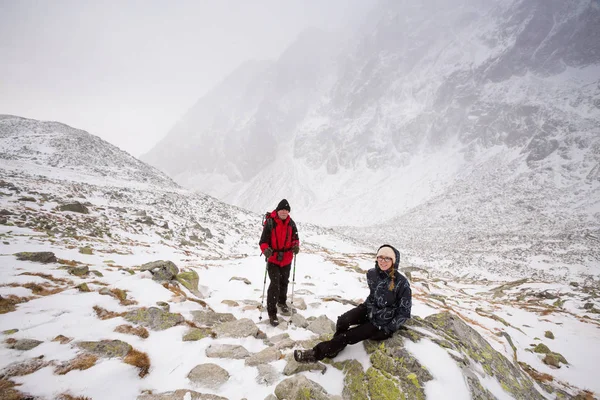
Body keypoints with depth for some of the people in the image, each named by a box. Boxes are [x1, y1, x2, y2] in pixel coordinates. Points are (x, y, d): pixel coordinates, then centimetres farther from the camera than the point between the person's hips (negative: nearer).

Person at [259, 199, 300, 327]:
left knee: (284, 282, 22)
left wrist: (296, 246, -15)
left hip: (287, 259, 5)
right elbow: (263, 240, -15)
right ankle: (272, 313, 3)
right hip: (273, 259, -4)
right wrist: (265, 249, -34)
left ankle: (282, 301, 47)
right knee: (274, 284, -10)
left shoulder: (291, 223, -4)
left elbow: (295, 238, 6)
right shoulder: (270, 223, -17)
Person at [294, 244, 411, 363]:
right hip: (371, 310, 5)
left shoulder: (402, 283, -23)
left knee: (348, 336, -15)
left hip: (384, 321, -4)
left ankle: (317, 353, -4)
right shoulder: (372, 274, -8)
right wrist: (370, 309, 0)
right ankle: (335, 347, 2)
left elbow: (404, 312, -13)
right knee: (342, 320, -22)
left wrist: (388, 329, -15)